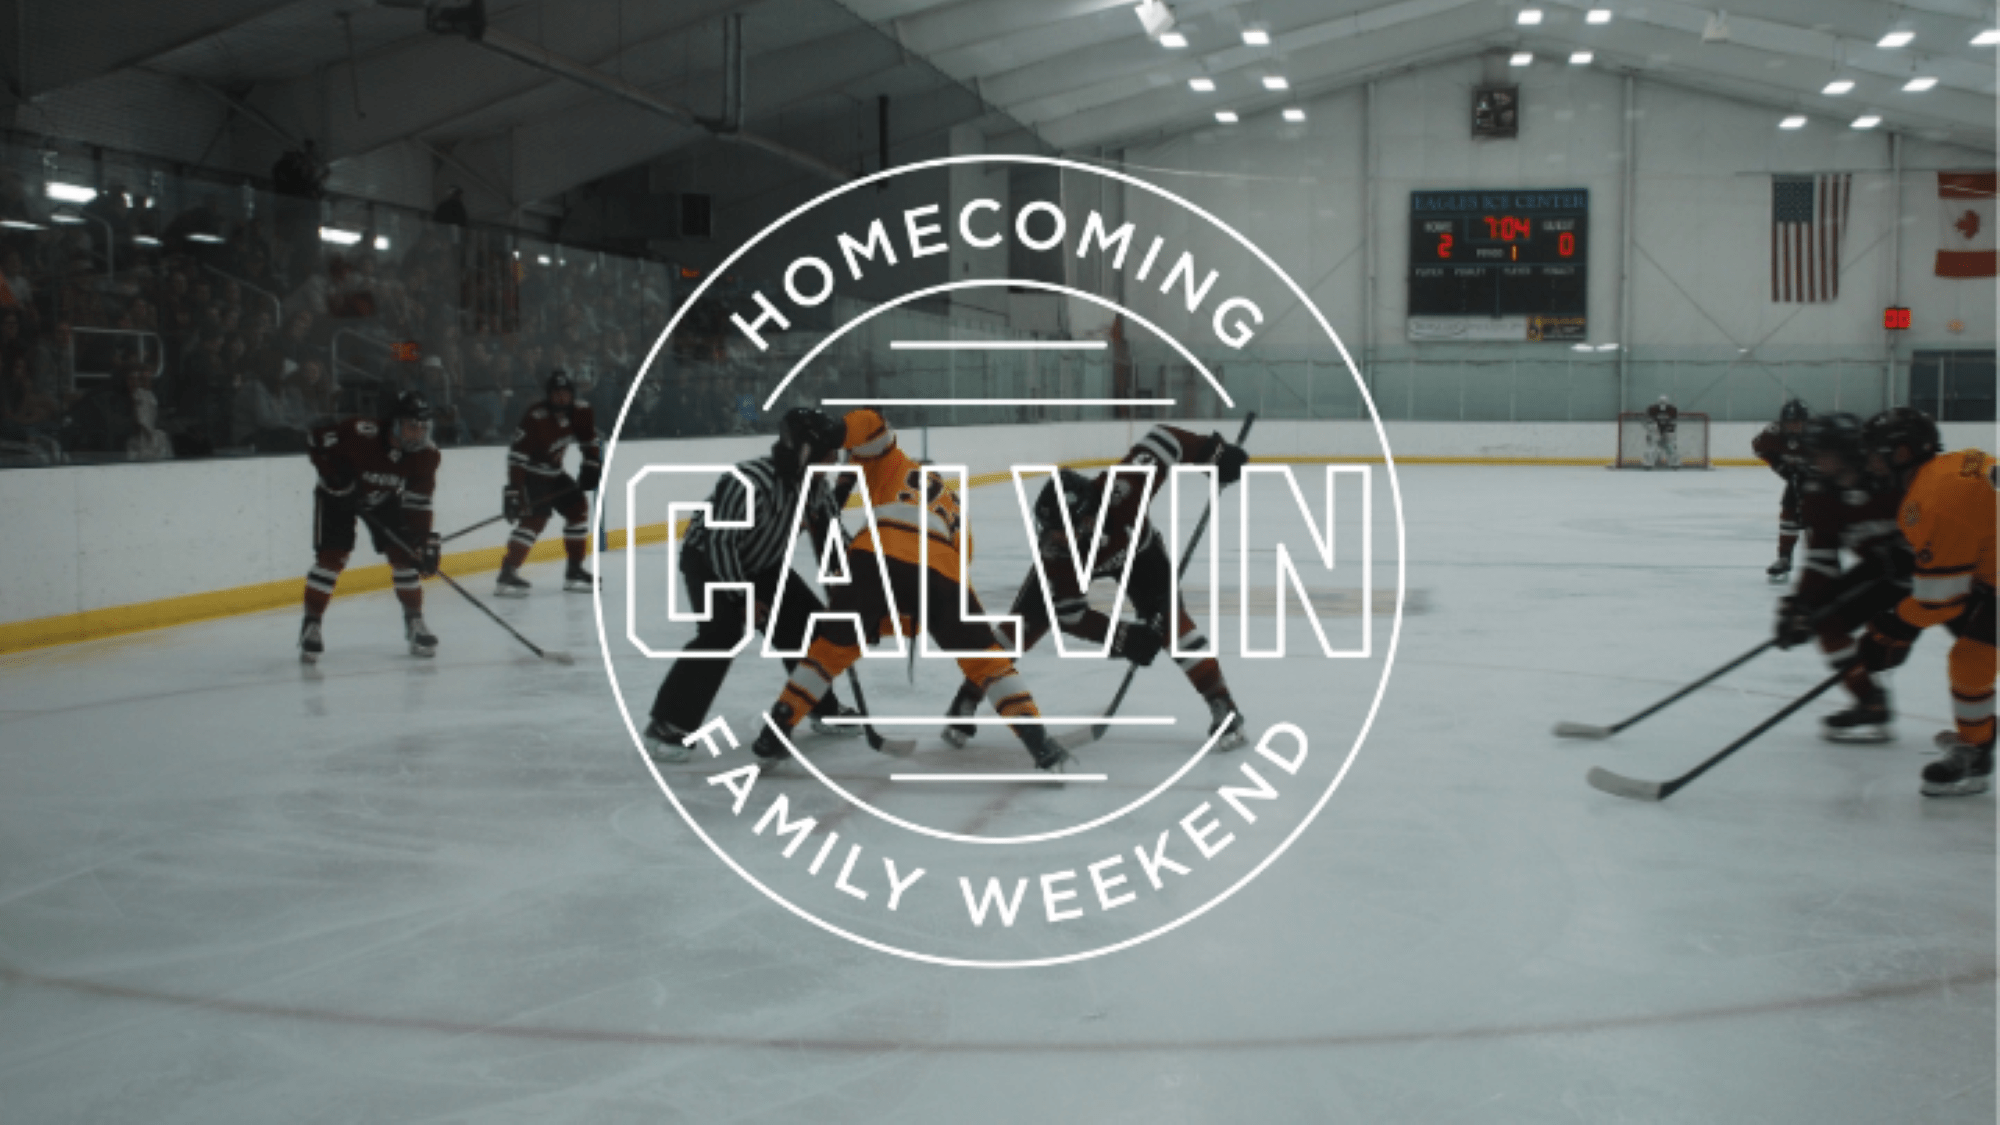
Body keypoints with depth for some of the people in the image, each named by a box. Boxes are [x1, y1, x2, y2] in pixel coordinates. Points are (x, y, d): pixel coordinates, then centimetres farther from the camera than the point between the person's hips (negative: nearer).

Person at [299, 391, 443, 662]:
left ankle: (415, 622, 9)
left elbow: (418, 501, -15)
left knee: (403, 554, -5)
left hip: (383, 498, 4)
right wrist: (335, 470, -32)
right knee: (332, 556, -13)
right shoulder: (362, 434, -35)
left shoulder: (426, 454, -21)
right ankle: (311, 626, -2)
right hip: (337, 495, -4)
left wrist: (425, 540, -21)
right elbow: (317, 437, -23)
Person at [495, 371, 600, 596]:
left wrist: (592, 465, 3)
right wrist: (513, 490, -34)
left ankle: (574, 571, 15)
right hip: (529, 474, -8)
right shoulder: (535, 418, -27)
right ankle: (507, 574, -24)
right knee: (535, 517, -22)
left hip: (553, 472, 8)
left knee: (578, 508, 6)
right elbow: (517, 455, -30)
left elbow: (590, 441, 12)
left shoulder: (580, 413, -7)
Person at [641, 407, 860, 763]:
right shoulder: (749, 481, -34)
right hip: (708, 557, -8)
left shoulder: (815, 485, -10)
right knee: (721, 633, -27)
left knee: (809, 622, 4)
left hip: (761, 562, 8)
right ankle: (667, 727, -21)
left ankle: (825, 710, 23)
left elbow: (830, 534, 2)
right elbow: (719, 541, -32)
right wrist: (742, 597, -28)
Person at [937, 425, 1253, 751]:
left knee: (1168, 619, -17)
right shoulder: (1053, 551, -40)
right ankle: (967, 702, 7)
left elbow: (1162, 438, -34)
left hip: (1137, 548, 0)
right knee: (1024, 624, -9)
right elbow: (1069, 613, -31)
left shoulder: (1120, 488, -45)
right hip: (1070, 563, 0)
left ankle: (1222, 706, -6)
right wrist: (1122, 638, -38)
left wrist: (1212, 451, -38)